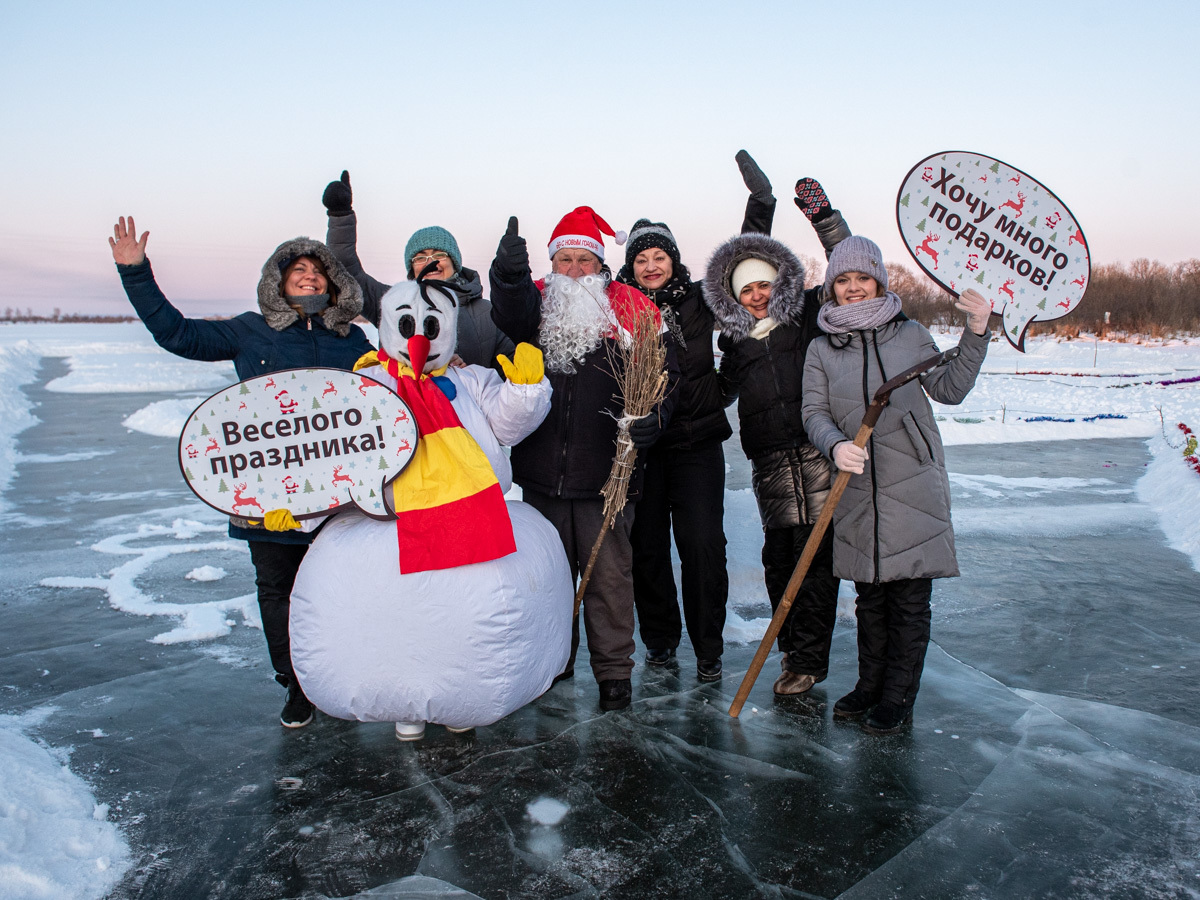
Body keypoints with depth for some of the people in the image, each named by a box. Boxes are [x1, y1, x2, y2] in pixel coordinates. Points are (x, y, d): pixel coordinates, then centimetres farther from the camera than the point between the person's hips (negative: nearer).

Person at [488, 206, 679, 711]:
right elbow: (510, 314, -19)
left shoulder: (630, 311, 2)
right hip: (542, 474, 2)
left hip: (605, 474, -2)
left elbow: (663, 374, 0)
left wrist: (652, 417, -21)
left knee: (609, 576, 5)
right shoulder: (537, 305, 5)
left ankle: (614, 671, 20)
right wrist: (509, 274, -41)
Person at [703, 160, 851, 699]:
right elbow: (721, 392, 28)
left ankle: (808, 660, 9)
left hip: (818, 455, -3)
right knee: (779, 558, 3)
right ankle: (794, 649, 21)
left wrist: (822, 216, -5)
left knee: (816, 557, -3)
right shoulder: (736, 342, 16)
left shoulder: (811, 316, 8)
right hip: (770, 466, 3)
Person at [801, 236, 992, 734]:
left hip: (913, 487, -1)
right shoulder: (820, 349, 5)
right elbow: (814, 413, 0)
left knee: (909, 598, 3)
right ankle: (869, 686, 28)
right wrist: (836, 445, -20)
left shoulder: (909, 333, 5)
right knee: (870, 596, 12)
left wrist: (976, 335, -2)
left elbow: (949, 388, 8)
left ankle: (898, 699, 15)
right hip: (858, 492, 1)